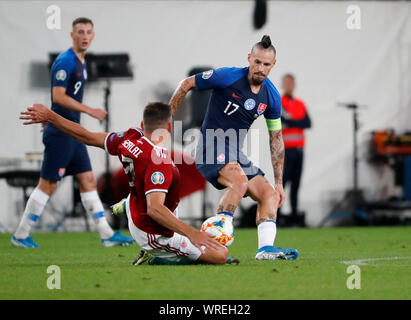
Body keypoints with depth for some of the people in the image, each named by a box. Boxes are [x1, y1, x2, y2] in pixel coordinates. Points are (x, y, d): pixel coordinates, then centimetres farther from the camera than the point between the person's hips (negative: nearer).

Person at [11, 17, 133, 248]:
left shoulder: (80, 62, 15)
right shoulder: (65, 61, -14)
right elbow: (58, 96, -21)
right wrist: (89, 110, -21)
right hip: (60, 132, -9)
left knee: (88, 180, 7)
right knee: (48, 184, -5)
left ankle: (107, 234, 9)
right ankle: (21, 236, 4)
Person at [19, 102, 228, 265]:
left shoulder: (129, 140, -14)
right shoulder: (159, 161, -36)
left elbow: (87, 137, -3)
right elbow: (154, 208, -44)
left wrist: (49, 116, 9)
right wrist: (191, 232, -50)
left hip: (135, 219, 10)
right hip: (155, 234, -10)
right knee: (220, 255, -9)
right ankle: (155, 259, -5)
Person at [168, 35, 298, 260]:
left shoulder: (272, 97, 2)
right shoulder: (227, 77, -14)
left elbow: (276, 140, 10)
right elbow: (186, 84, -1)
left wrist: (279, 183, 8)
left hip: (235, 155, 7)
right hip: (211, 148, -7)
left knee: (270, 195, -5)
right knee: (240, 182, -32)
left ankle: (266, 248, -15)